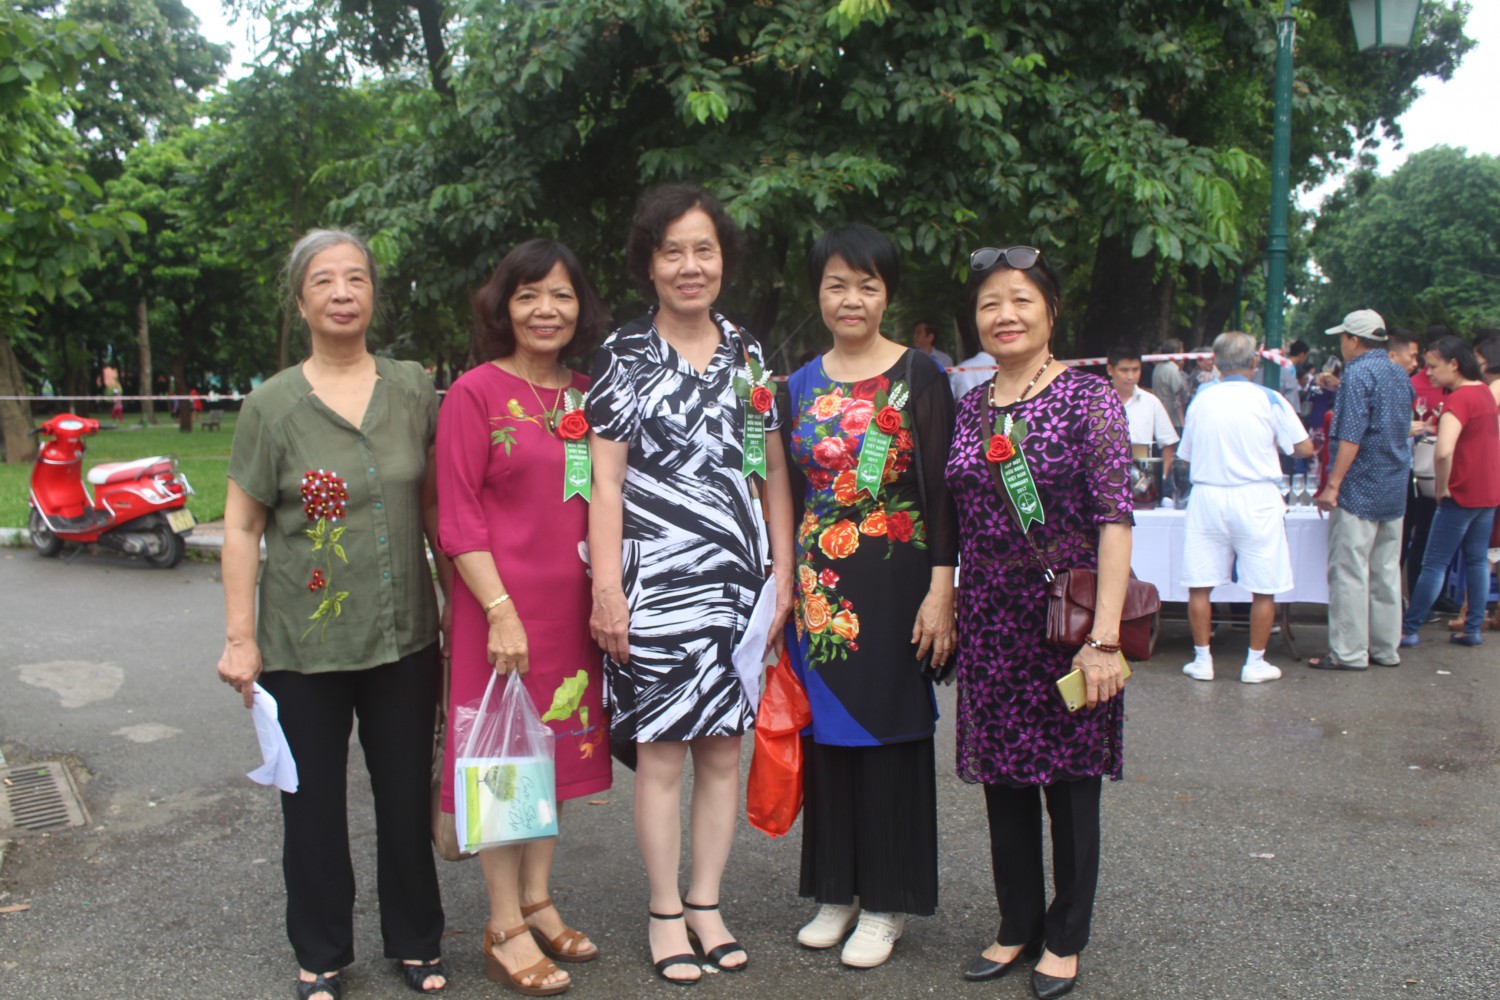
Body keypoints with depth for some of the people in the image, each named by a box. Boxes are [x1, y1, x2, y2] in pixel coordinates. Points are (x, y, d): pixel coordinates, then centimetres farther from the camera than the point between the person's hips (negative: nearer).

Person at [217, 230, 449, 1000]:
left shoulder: (413, 389, 2)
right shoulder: (272, 405, -4)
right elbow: (242, 528, -2)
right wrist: (240, 638, -5)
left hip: (404, 637, 2)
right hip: (303, 645, -1)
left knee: (407, 794, 12)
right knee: (314, 804, 11)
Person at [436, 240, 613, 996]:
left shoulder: (586, 395, 9)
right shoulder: (476, 393, -7)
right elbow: (457, 518, -11)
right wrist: (501, 610, -17)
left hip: (572, 606, 6)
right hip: (503, 604, -6)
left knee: (559, 748, 15)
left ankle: (538, 902, 31)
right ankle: (504, 929, 18)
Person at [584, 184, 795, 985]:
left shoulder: (746, 352, 10)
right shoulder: (623, 355, 0)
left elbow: (774, 471, 12)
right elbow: (605, 482, -4)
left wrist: (784, 573, 6)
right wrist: (606, 589, -10)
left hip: (736, 576, 4)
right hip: (656, 578, -3)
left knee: (723, 748, 9)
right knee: (661, 750, 3)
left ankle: (707, 903, 25)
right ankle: (665, 912, 19)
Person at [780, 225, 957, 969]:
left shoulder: (920, 378, -4)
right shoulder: (800, 388, 9)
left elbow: (941, 490, -8)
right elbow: (789, 495, 11)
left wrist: (940, 592, -14)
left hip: (893, 582, -4)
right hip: (818, 587, 4)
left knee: (888, 732, 4)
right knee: (826, 732, 11)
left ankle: (886, 902, 18)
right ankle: (836, 891, 25)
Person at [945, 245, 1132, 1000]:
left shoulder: (1088, 398, -7)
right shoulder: (970, 407, 8)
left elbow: (1115, 518, -13)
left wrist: (1105, 635, -19)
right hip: (989, 624, 5)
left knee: (1069, 778, 8)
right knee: (1004, 776, 13)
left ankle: (1065, 938, 25)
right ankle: (1018, 924, 30)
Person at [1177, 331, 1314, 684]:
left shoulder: (1201, 399, 3)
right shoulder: (1269, 400, -3)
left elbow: (1186, 455, 10)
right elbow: (1304, 448, -1)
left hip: (1207, 495, 2)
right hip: (1256, 499, -2)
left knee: (1200, 583, 8)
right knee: (1264, 588, 8)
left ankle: (1202, 660, 12)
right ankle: (1255, 663, 12)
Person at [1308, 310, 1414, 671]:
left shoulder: (1358, 374, -13)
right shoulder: (1400, 375, 13)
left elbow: (1351, 437, -19)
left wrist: (1333, 485, -18)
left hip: (1360, 490, -8)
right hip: (1395, 491, 9)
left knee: (1349, 571, -3)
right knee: (1386, 571, 12)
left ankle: (1349, 652, 0)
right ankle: (1386, 648, 18)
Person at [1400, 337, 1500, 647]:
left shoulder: (1458, 399, -20)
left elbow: (1444, 451, -33)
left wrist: (1442, 487, -19)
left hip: (1462, 494, -9)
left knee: (1434, 564, -3)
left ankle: (1409, 630, 2)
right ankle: (1474, 629, 17)